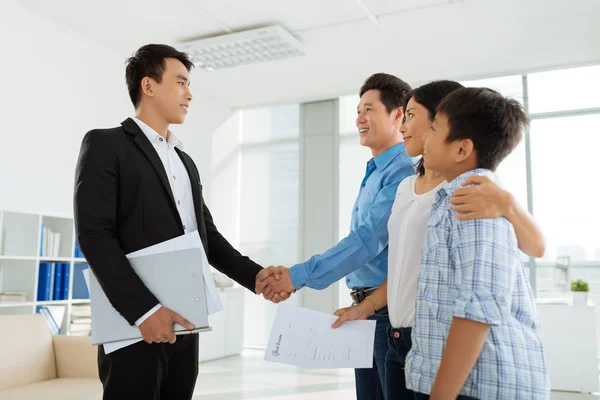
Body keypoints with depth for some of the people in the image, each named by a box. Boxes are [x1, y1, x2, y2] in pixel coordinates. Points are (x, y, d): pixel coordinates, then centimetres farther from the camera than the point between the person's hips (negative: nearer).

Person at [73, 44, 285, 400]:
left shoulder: (186, 162, 20)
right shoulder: (106, 144, -2)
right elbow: (94, 235, -13)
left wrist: (256, 276, 2)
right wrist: (143, 308, -20)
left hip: (185, 323, 7)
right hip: (135, 324, -6)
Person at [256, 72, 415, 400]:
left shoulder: (404, 171, -16)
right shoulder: (373, 174, 15)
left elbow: (369, 238, -25)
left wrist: (298, 276, -27)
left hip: (392, 309, -9)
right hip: (365, 307, 9)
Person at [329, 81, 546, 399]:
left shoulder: (469, 184, -10)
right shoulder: (406, 186, 11)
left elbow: (536, 248, -18)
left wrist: (506, 204, -35)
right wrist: (366, 307, 11)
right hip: (399, 340, 7)